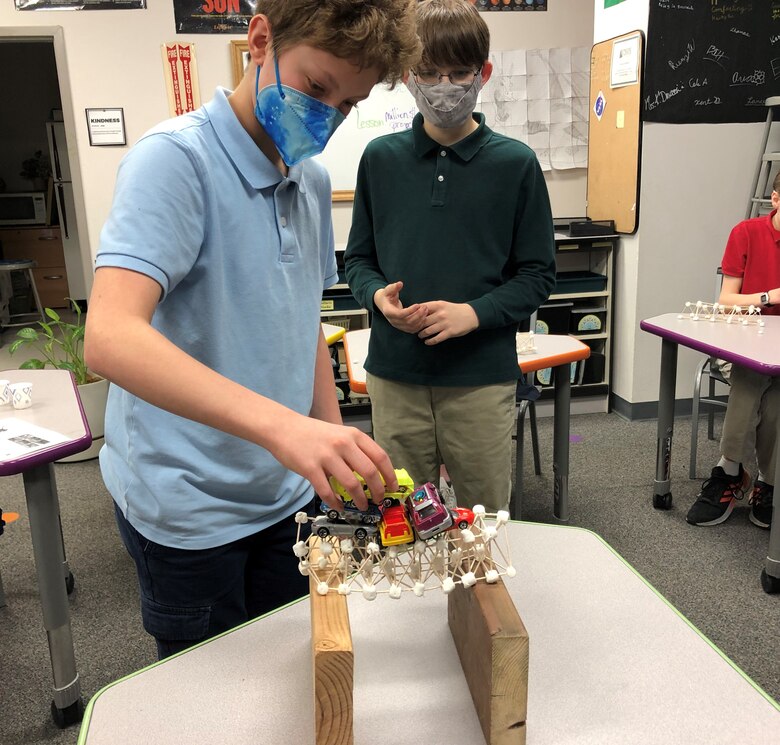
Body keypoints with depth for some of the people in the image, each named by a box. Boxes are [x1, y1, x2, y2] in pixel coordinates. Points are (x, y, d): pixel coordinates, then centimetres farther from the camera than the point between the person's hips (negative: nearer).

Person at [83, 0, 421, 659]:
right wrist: (281, 425, -45)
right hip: (188, 508, -6)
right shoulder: (175, 160, -19)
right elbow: (111, 338, -34)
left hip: (286, 494, 7)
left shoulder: (313, 181, 5)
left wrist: (338, 449, 8)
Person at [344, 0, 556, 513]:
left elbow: (538, 273, 0)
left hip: (483, 377, -1)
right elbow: (358, 258, 11)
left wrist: (475, 313, -15)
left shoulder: (515, 163, -2)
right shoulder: (381, 158, 3)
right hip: (395, 376, 2)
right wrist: (378, 295, -11)